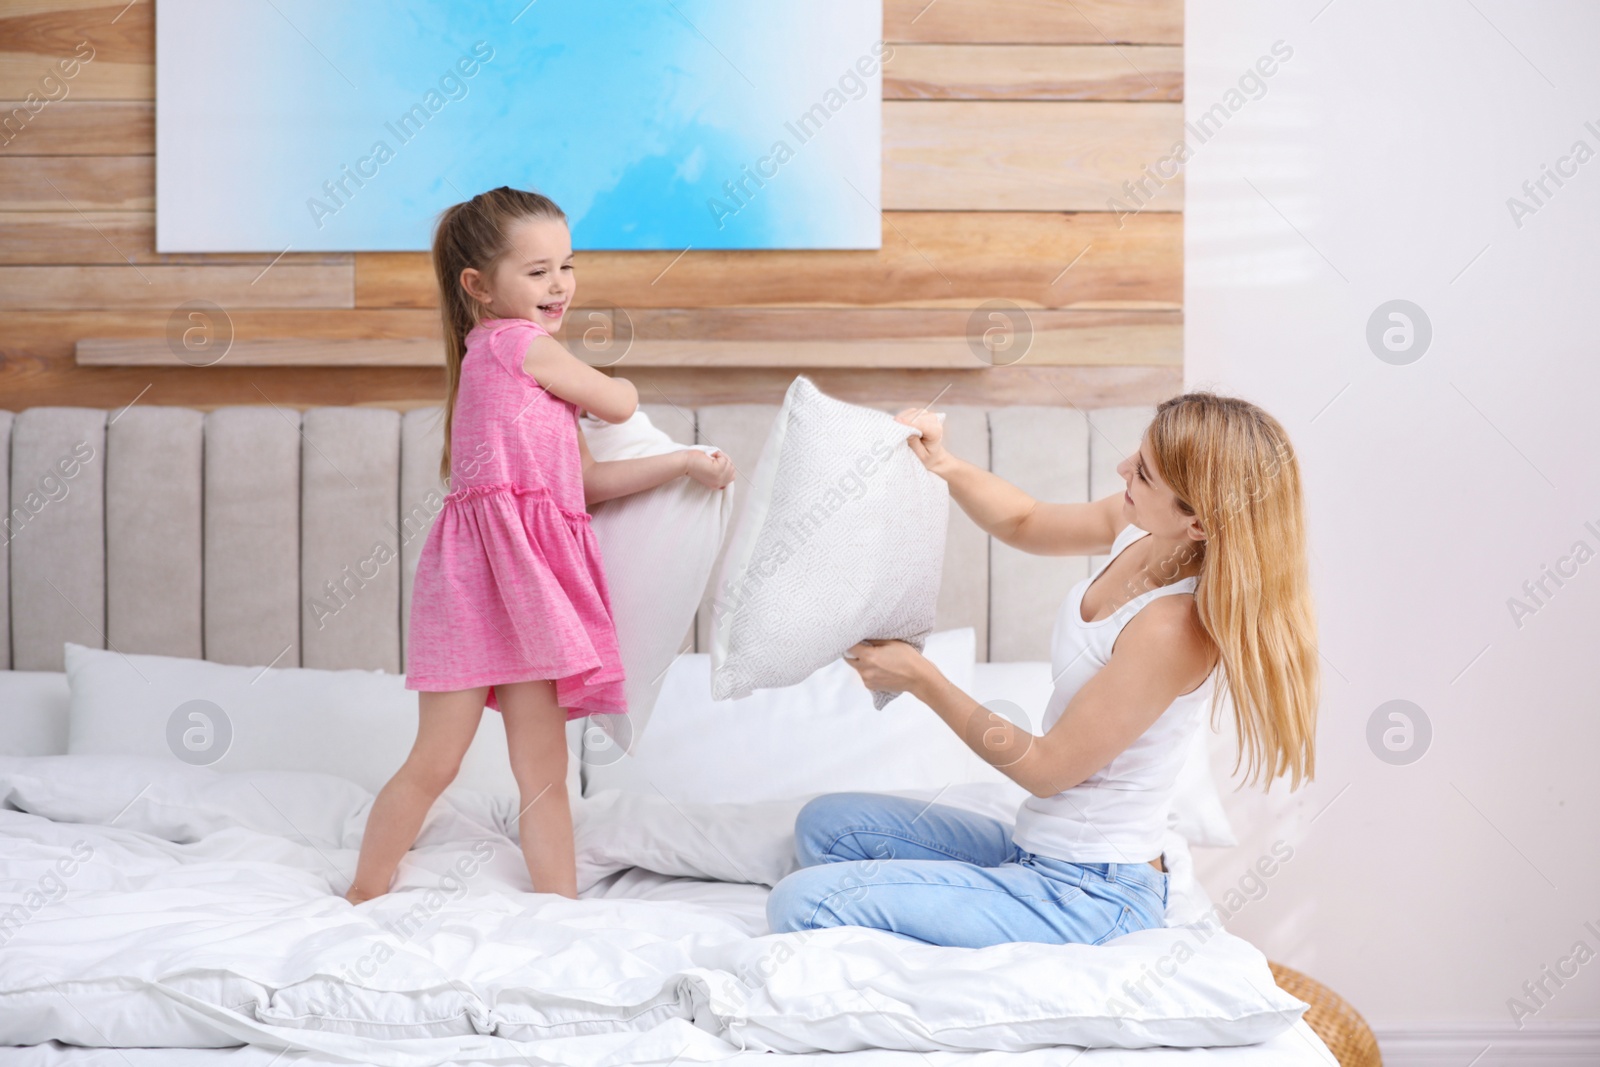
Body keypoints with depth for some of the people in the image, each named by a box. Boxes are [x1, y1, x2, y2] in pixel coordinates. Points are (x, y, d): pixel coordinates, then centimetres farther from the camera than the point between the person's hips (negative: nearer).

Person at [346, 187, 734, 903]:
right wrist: (608, 385, 24)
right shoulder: (521, 342, -5)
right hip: (485, 567, -9)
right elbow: (621, 405, 1)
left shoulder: (495, 359, 23)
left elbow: (588, 480, 19)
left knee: (544, 773, 7)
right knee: (436, 762, -2)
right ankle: (362, 899, 13)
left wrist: (686, 464, 14)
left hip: (529, 576, 9)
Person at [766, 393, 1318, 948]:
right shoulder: (1142, 530, -3)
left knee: (801, 904, -15)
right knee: (827, 822, 16)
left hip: (1088, 899, -9)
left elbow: (1046, 768, -18)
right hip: (1035, 852, 9)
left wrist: (920, 678, -10)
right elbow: (1026, 522, 18)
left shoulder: (1175, 627, -28)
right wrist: (945, 466, -1)